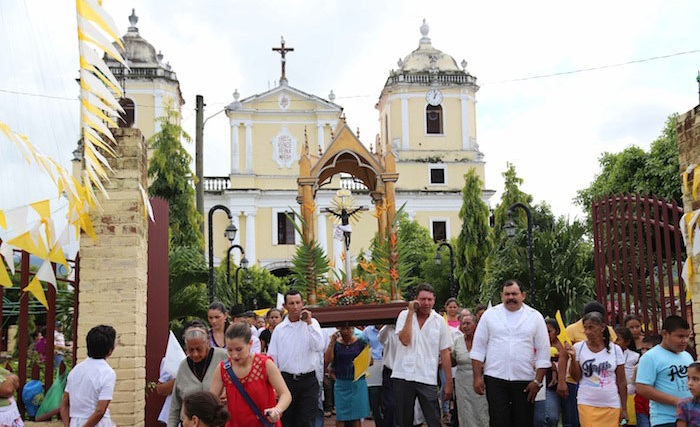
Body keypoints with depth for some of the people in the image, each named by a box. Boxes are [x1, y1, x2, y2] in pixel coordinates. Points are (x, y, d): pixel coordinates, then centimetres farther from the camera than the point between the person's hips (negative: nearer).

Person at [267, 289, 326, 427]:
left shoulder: (312, 323, 3)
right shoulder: (279, 329, 4)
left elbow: (319, 347, -11)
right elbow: (272, 358, 6)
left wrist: (309, 323, -14)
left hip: (308, 380, -1)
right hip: (286, 379, 2)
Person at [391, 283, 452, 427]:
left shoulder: (439, 321, 3)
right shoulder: (404, 315, 2)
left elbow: (445, 353, 4)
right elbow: (405, 340, -15)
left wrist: (448, 383, 1)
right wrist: (411, 312, -11)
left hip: (427, 379, 0)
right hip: (403, 376, 1)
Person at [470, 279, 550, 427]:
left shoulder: (535, 317, 4)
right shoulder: (490, 315, 4)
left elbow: (543, 352, 4)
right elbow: (478, 348, 5)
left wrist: (538, 381, -3)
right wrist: (477, 377, -1)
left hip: (525, 382, 1)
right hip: (495, 380, 0)